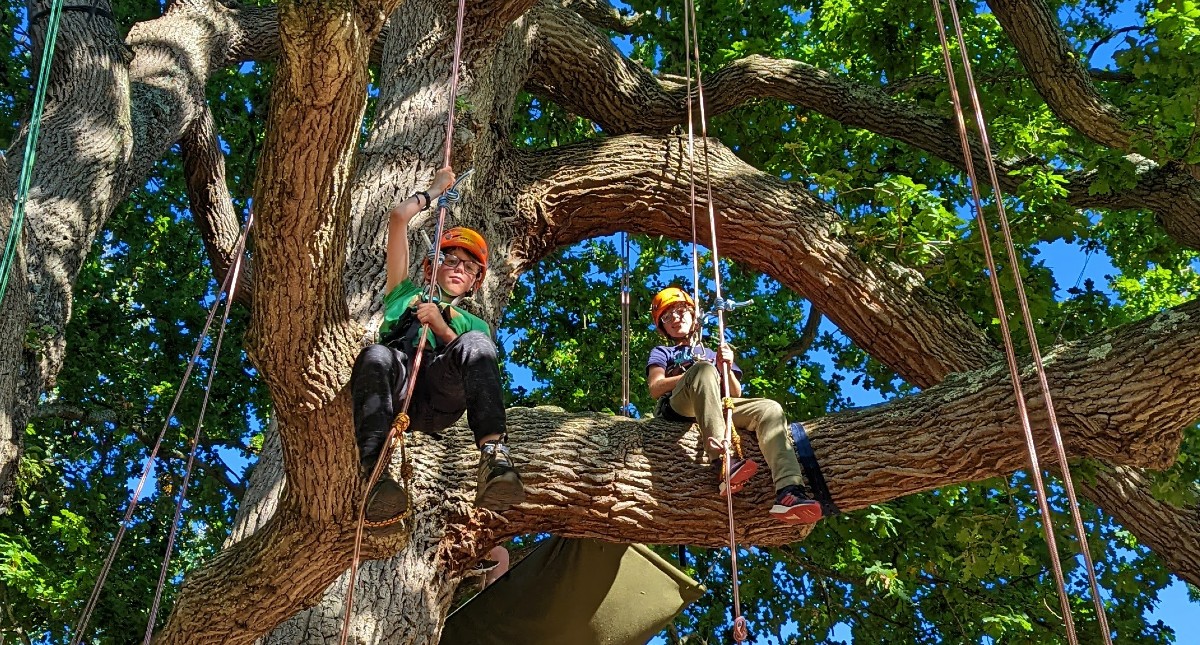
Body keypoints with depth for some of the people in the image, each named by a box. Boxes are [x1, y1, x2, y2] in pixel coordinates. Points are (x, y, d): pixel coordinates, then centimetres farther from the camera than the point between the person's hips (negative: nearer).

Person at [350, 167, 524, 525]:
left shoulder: (474, 324, 38)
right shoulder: (405, 294, 38)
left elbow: (477, 366, 13)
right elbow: (398, 217, 32)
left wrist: (441, 327, -1)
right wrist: (435, 190, 45)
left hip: (443, 398, 0)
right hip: (396, 387, 0)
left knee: (475, 345, -31)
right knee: (375, 355, -36)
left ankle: (493, 454, -51)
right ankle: (377, 476, -56)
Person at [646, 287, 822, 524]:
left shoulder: (712, 354, 37)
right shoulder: (662, 352, 30)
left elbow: (736, 394, 21)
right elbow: (655, 388, 7)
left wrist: (726, 368, 2)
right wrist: (695, 373, -1)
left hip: (719, 407, 3)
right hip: (678, 408, -3)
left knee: (769, 409, -24)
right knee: (704, 369, -35)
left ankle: (789, 492, -49)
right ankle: (722, 462, -53)